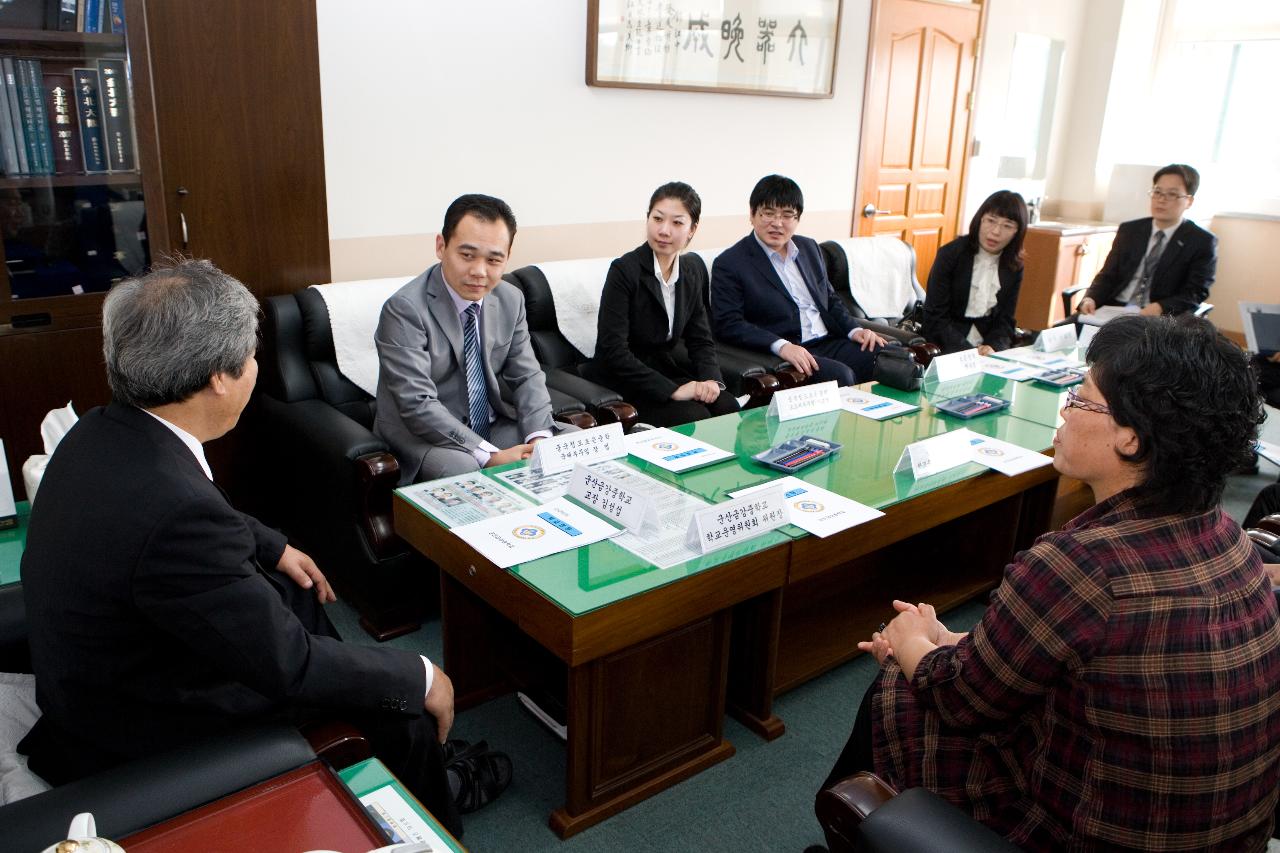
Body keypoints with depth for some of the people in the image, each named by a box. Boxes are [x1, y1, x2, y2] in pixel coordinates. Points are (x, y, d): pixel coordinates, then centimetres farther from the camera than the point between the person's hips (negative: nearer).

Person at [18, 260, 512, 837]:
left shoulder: (103, 432, -10)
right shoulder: (177, 511, -38)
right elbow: (287, 664, -29)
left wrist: (272, 547, 17)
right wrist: (420, 676, -17)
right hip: (153, 730, -9)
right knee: (400, 700, -1)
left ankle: (429, 776, 36)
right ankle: (434, 823, 31)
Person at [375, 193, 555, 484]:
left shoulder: (511, 299, 0)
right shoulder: (404, 308, -19)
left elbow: (526, 376, 3)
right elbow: (418, 405, -24)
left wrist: (539, 437, -17)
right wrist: (490, 456, -30)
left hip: (495, 426, 6)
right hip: (421, 435, -6)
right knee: (466, 471, -36)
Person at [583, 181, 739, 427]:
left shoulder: (694, 271, 4)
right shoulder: (624, 270, -15)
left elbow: (701, 339, 8)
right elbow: (612, 350, -21)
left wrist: (711, 379, -13)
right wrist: (672, 389, -25)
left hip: (668, 369, 6)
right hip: (623, 378, -6)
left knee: (728, 408, -15)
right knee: (694, 418, -25)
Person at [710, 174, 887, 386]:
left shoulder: (809, 248, 18)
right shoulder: (729, 264, -3)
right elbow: (728, 324, -12)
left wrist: (855, 329, 6)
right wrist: (781, 346, -25)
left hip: (830, 343, 7)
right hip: (782, 355, -7)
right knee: (839, 376, -31)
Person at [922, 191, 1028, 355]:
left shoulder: (1014, 267, 5)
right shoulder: (950, 254, -7)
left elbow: (1005, 321, 5)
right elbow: (936, 317, -10)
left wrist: (993, 347, -17)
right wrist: (968, 352, -21)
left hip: (986, 343, 4)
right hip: (946, 348, -4)